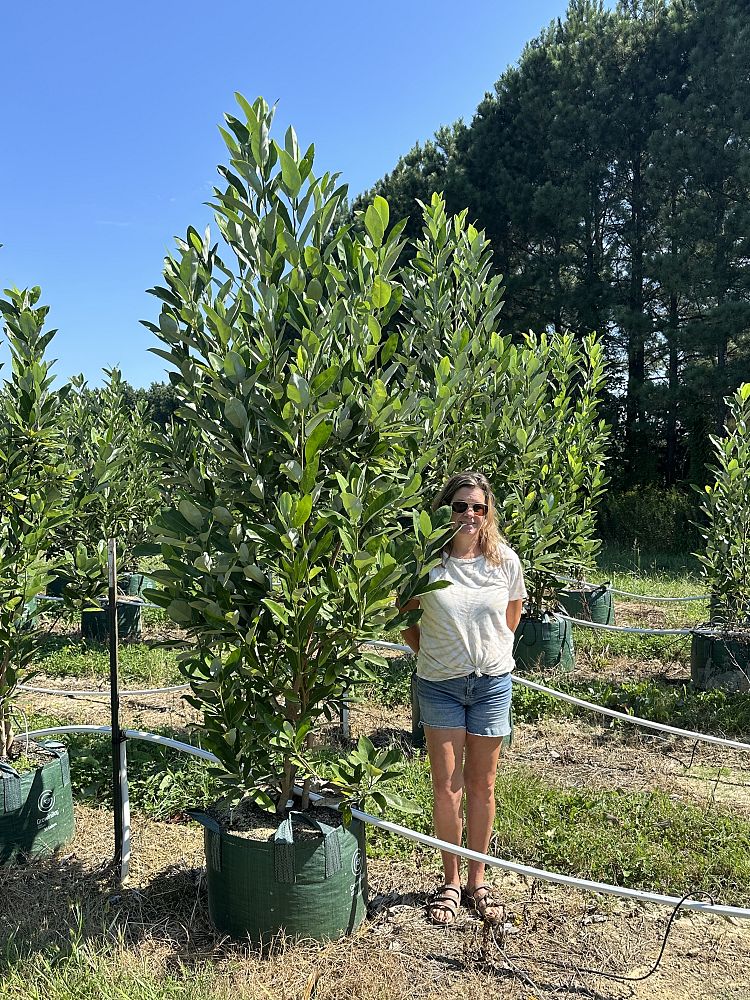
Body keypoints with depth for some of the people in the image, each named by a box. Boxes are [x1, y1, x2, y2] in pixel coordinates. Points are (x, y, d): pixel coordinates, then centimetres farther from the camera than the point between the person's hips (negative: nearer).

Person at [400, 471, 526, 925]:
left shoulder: (505, 561, -6)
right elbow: (405, 619, 4)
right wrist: (430, 653, 2)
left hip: (492, 682, 1)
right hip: (440, 684, -1)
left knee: (482, 786, 12)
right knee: (447, 786, 5)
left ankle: (477, 879, 28)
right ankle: (451, 881, 23)